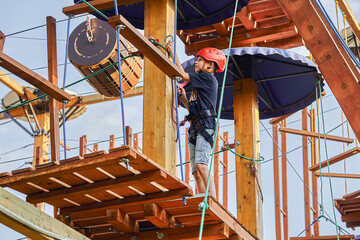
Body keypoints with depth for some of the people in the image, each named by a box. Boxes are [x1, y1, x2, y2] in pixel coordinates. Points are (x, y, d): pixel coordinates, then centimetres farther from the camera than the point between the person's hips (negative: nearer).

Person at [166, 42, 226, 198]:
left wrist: (173, 53, 10)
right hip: (195, 129, 9)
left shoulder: (208, 77, 2)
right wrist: (183, 98, 16)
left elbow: (183, 75, 1)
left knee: (201, 165, -25)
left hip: (205, 126, -9)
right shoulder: (199, 86, 28)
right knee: (196, 173, -1)